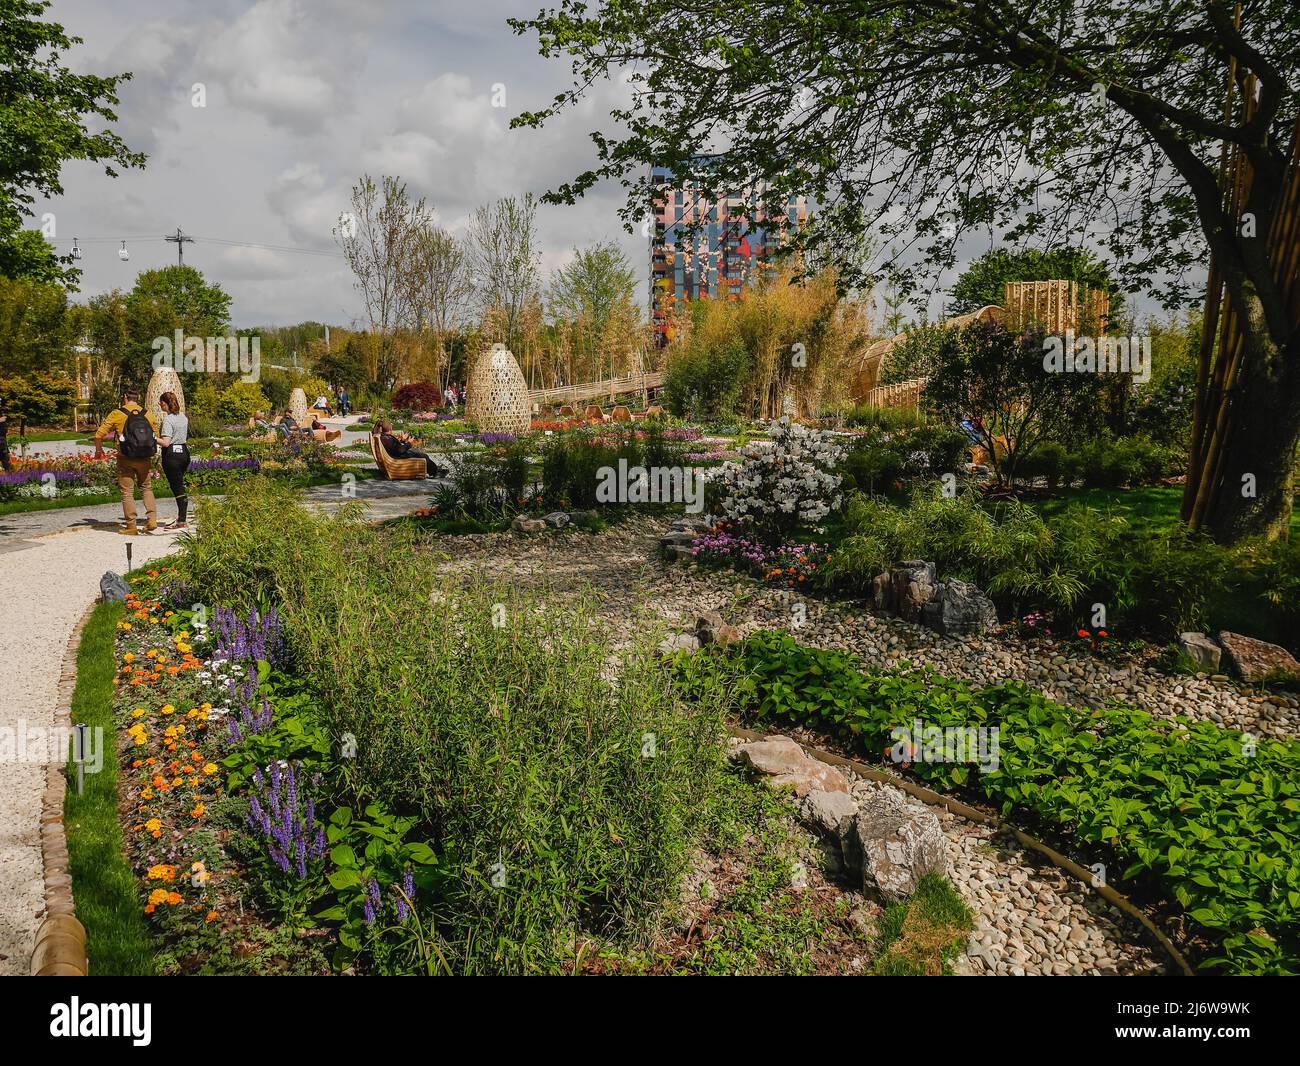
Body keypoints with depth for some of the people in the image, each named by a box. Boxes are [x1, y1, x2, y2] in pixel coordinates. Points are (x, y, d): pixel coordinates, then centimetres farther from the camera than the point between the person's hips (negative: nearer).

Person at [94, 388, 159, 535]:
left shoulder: (117, 414, -4)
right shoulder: (148, 414, 3)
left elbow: (99, 435, -2)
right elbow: (157, 436, 9)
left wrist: (98, 449, 16)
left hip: (126, 460, -3)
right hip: (145, 460, 3)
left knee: (127, 493, 5)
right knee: (146, 488, 19)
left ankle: (131, 527, 6)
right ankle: (152, 519, 6)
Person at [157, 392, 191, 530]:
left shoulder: (168, 420, -14)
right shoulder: (184, 418, 10)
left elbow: (165, 443, -21)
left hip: (172, 455, -8)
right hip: (184, 453, 8)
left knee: (177, 488, -3)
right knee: (179, 486, 16)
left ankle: (182, 522, 0)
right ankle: (180, 518, 19)